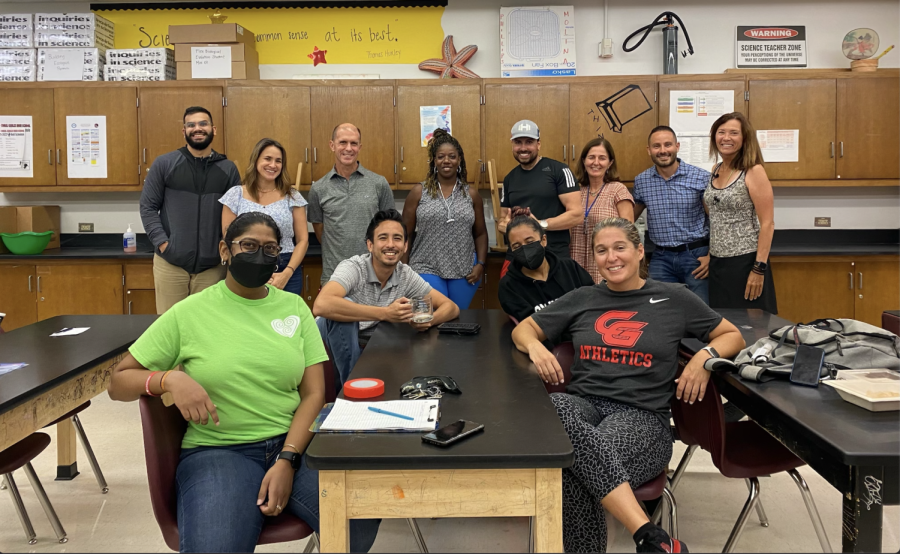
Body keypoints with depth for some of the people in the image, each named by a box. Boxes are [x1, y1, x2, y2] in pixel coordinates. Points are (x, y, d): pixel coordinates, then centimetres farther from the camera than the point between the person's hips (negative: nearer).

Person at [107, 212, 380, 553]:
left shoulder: (294, 307, 9)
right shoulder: (189, 312, 3)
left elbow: (313, 393, 3)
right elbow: (118, 383, 7)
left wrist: (287, 460, -12)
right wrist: (170, 378, -15)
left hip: (294, 441, 3)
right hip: (217, 450, -2)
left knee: (362, 518, -23)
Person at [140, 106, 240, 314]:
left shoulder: (228, 169, 6)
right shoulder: (164, 164, 2)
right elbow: (147, 207, 2)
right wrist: (162, 243, -8)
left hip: (212, 266, 1)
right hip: (170, 263, -1)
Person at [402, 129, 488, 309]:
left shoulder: (472, 194, 7)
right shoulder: (419, 193, 1)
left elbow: (481, 234, 11)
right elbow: (406, 234, 3)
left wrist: (481, 264, -1)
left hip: (464, 272, 2)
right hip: (427, 270, -2)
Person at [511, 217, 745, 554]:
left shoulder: (674, 298, 12)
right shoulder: (582, 299, 18)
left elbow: (733, 336, 19)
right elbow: (522, 329, 23)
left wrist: (705, 356, -4)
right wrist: (536, 347, -1)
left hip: (641, 415, -2)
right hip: (584, 403, 3)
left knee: (574, 470, -37)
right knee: (552, 407, -39)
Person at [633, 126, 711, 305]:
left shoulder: (702, 177, -7)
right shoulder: (641, 181, 2)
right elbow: (632, 216, 16)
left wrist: (711, 256, -7)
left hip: (696, 255, -2)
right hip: (661, 258, 2)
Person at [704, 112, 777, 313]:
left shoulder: (753, 171, -10)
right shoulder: (716, 171, 9)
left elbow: (767, 224, -14)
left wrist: (759, 268, -18)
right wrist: (710, 255, 13)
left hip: (745, 262, -6)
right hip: (717, 263, 7)